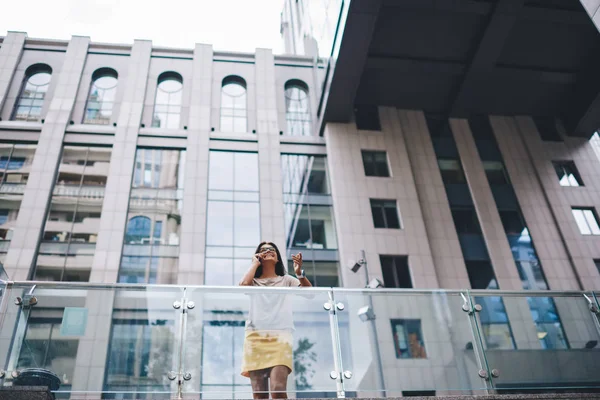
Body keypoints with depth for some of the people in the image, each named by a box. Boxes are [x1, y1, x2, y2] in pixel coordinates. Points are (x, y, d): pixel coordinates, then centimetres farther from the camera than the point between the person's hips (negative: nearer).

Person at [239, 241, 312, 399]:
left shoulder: (286, 280, 20)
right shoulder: (254, 281, 20)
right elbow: (243, 285, -6)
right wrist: (254, 263, 9)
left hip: (280, 336, -1)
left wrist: (299, 273, -17)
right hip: (255, 337, 1)